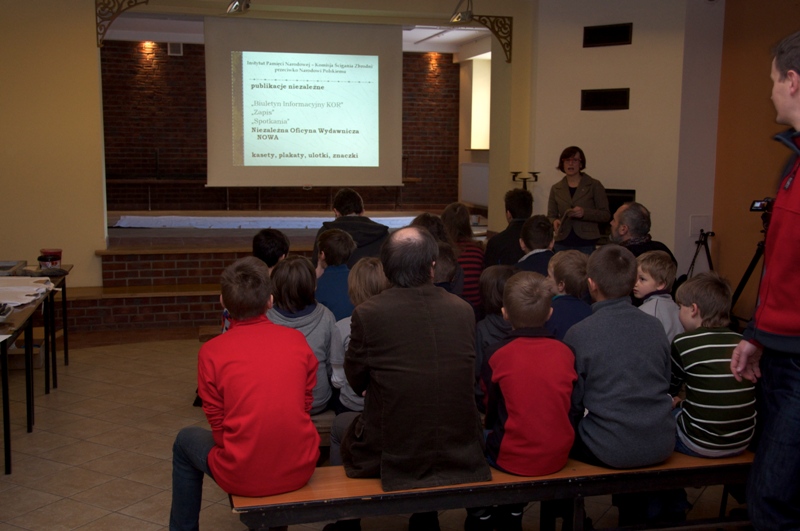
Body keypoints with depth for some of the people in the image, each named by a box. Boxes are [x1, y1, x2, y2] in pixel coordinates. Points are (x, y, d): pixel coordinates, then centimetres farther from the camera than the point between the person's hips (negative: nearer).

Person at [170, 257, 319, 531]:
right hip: (299, 470, 3)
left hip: (242, 476, -2)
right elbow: (305, 405, 6)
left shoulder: (211, 352, -10)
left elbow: (218, 425, -3)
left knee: (186, 440, 26)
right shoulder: (297, 341, -3)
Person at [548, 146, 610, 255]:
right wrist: (554, 222, -10)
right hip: (562, 244, 2)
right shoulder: (556, 189, 12)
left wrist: (584, 213, -16)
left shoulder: (595, 186, 4)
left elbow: (606, 215, 0)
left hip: (586, 244, -2)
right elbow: (550, 216, 14)